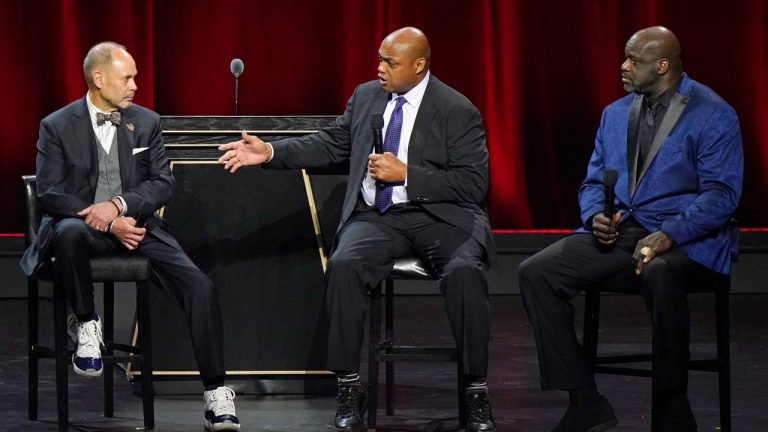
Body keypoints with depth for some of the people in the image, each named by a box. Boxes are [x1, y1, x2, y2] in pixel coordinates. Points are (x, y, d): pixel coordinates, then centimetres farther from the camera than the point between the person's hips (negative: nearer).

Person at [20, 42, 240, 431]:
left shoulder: (146, 122, 7)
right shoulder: (57, 127, -3)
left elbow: (163, 182, 3)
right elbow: (50, 194, -9)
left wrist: (119, 205, -16)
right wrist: (107, 223, -20)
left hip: (135, 223, 3)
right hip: (83, 224, -3)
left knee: (199, 286, -19)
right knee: (68, 232, -41)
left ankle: (216, 395, -15)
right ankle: (87, 326, -18)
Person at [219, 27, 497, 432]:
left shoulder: (458, 112, -5)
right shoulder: (366, 96, 10)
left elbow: (474, 184, -9)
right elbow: (330, 144, 18)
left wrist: (406, 174, -16)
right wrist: (269, 152, 5)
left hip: (439, 216, -3)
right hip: (378, 217, 3)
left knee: (464, 272, -33)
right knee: (343, 266, -28)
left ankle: (477, 393, -20)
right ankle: (349, 389, -18)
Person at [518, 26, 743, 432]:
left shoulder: (714, 116, -5)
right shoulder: (614, 114, 16)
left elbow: (720, 194, -12)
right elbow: (593, 182, 20)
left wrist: (669, 235, -27)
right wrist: (595, 217, -5)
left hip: (685, 236, -6)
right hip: (618, 230, 6)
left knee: (658, 274, -42)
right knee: (535, 272, -16)